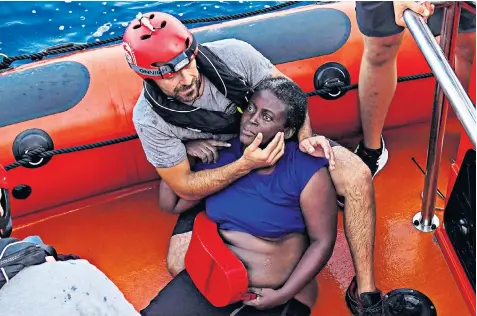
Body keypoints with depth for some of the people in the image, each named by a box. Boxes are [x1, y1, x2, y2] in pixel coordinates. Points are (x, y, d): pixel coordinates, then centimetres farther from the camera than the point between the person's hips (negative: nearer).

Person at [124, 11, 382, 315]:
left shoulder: (232, 53, -23)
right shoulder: (149, 118, -24)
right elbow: (184, 187, -21)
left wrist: (305, 136, -26)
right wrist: (246, 165, -36)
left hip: (283, 144, 1)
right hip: (220, 177, -1)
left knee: (357, 176, -22)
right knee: (181, 266, -20)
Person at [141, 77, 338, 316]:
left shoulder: (308, 171, -13)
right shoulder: (219, 154, 0)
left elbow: (322, 242, -8)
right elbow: (171, 205, 9)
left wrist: (284, 295, -14)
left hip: (274, 295, -3)